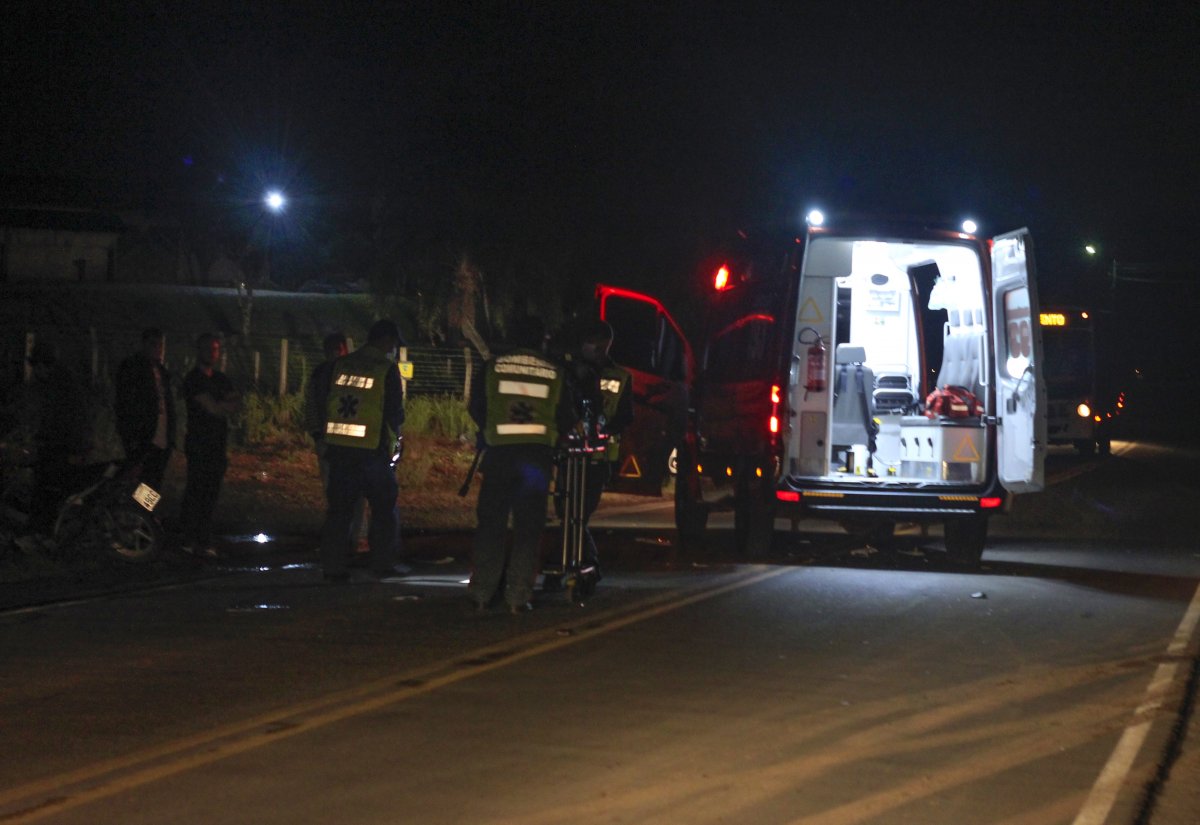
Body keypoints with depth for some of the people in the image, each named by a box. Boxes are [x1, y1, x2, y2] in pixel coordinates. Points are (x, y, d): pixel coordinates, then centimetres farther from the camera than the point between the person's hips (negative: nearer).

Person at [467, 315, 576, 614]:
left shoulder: (493, 368, 3)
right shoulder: (553, 373, 5)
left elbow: (476, 409, 9)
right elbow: (567, 419, 9)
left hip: (499, 452, 0)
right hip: (538, 454, 0)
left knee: (490, 522, 6)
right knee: (528, 526, 4)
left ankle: (482, 592, 4)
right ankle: (519, 594, -1)